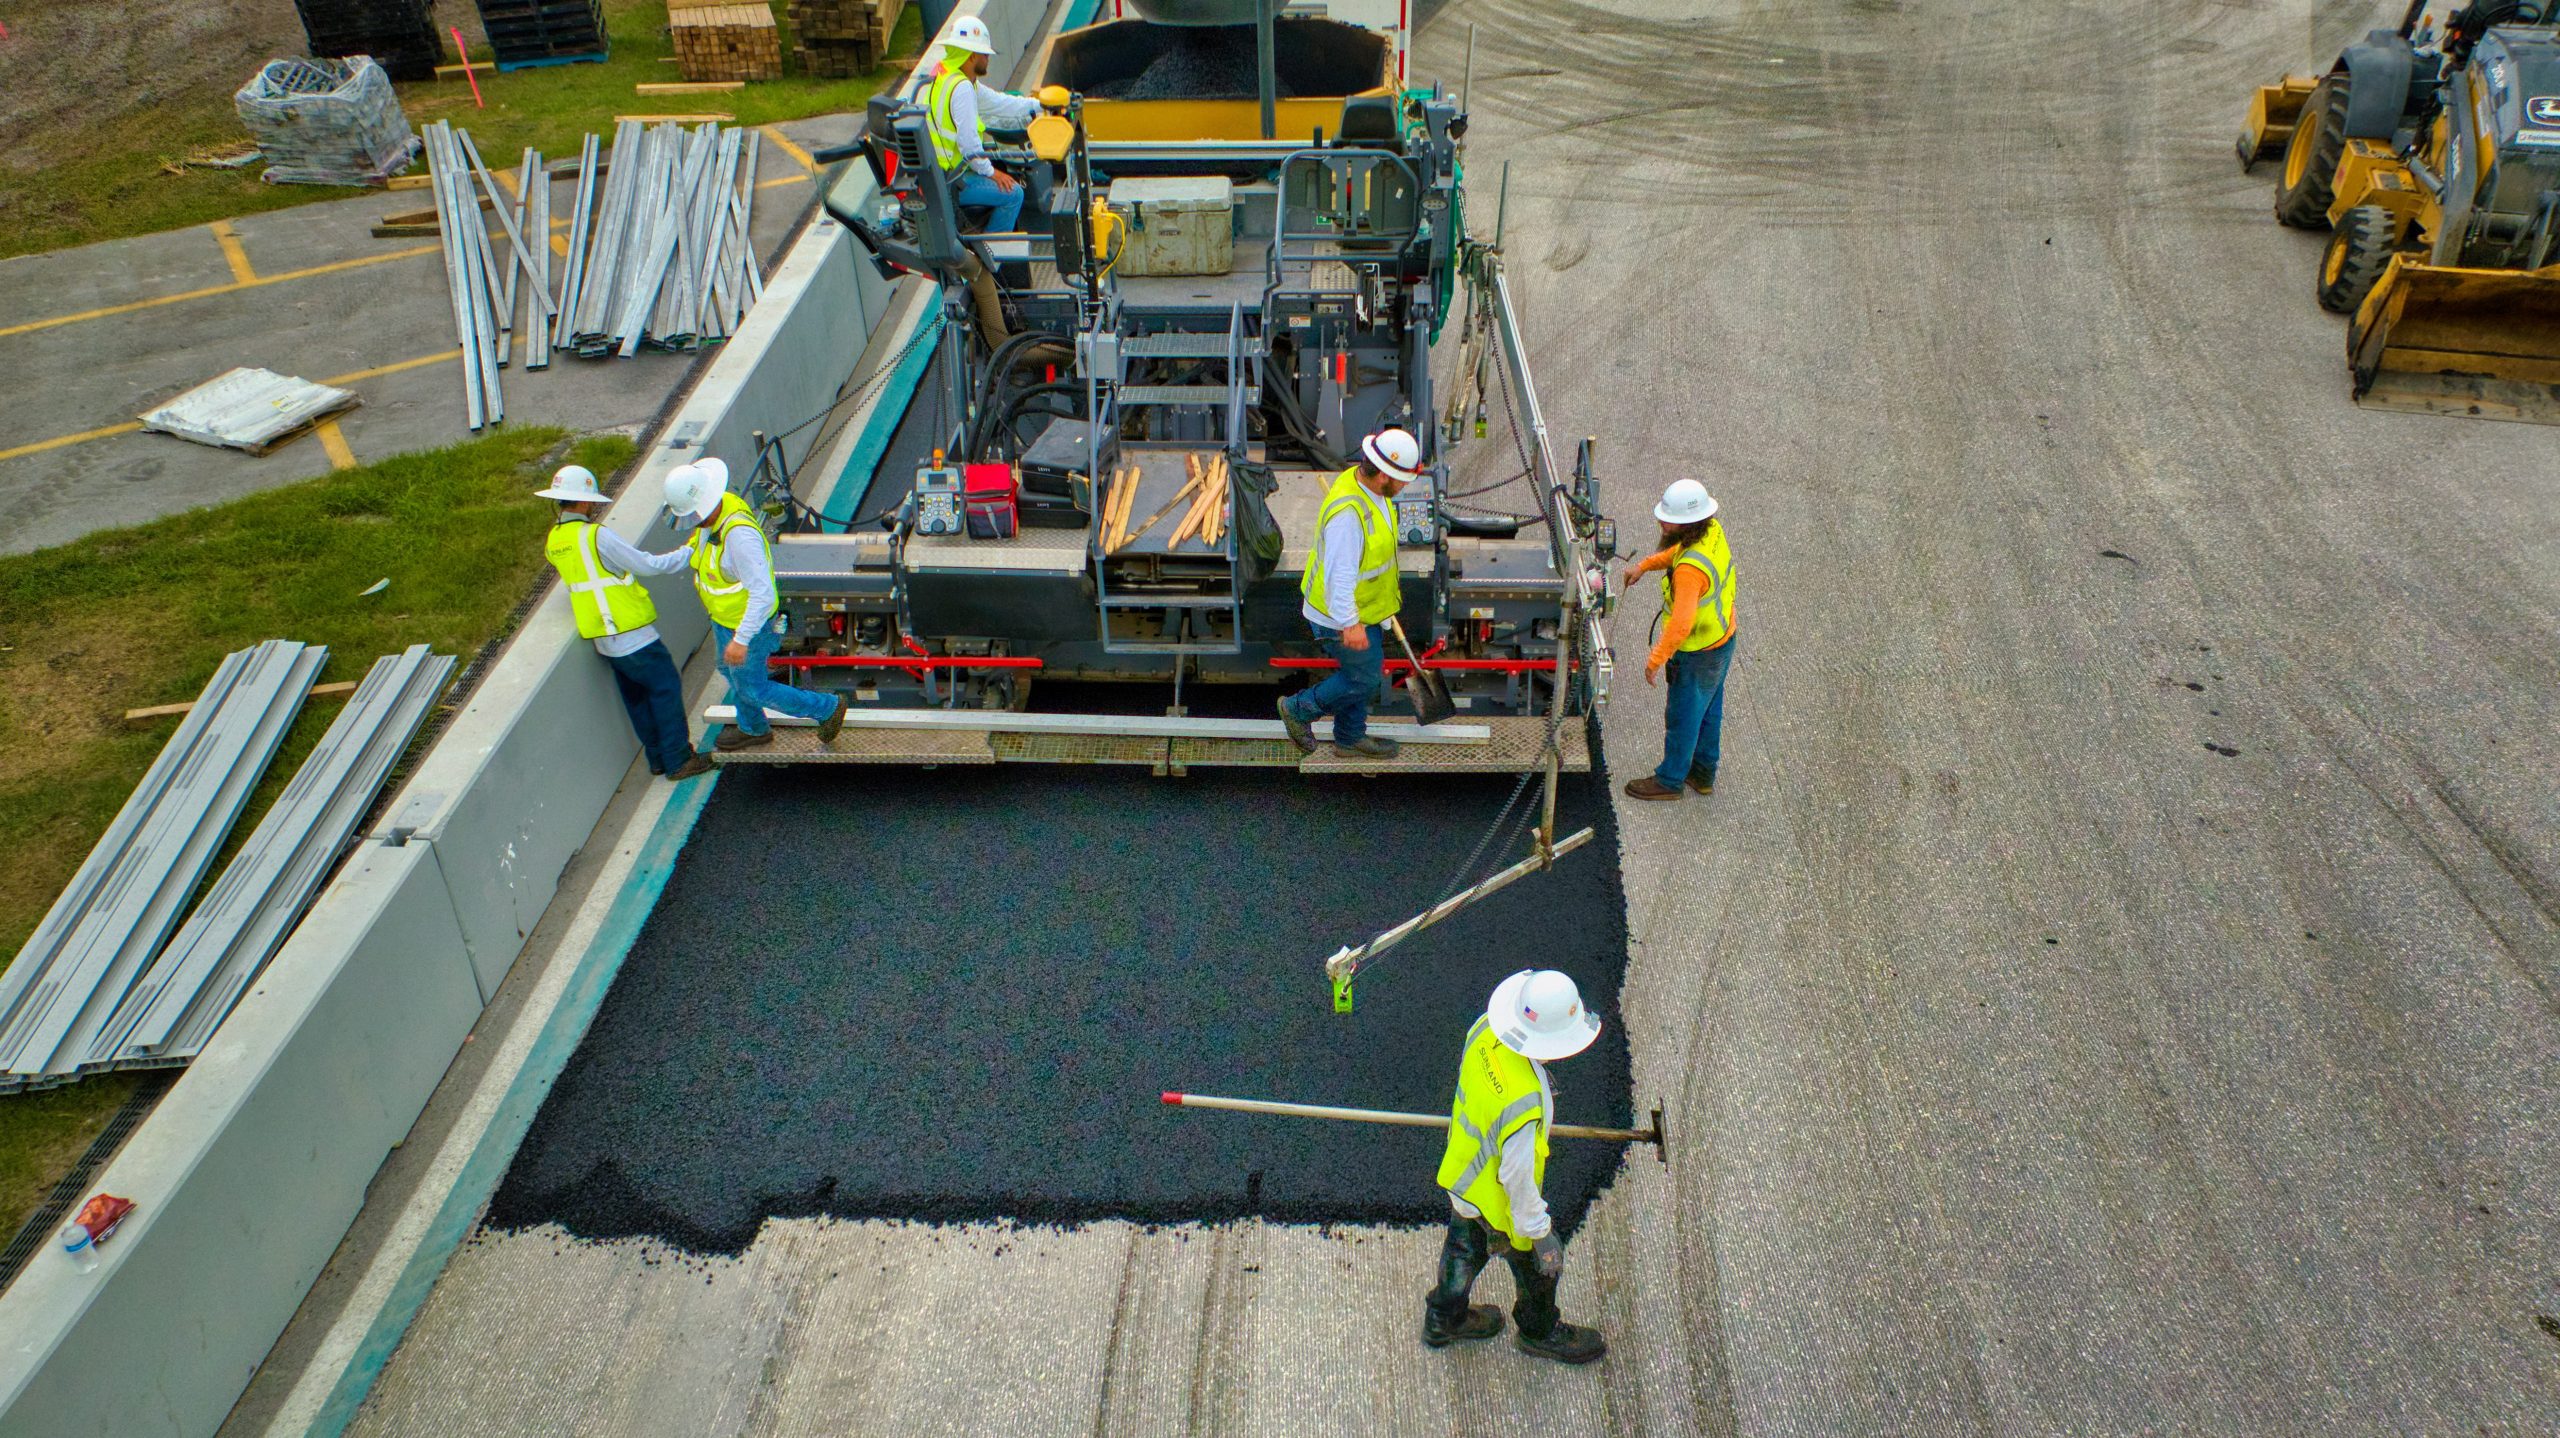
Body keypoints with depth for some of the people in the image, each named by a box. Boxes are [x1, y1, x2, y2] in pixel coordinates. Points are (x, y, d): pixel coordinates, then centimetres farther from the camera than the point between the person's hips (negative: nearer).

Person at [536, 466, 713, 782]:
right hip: (631, 635, -8)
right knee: (665, 688, 3)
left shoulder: (554, 541, 6)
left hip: (603, 638, 8)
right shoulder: (596, 536, -20)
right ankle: (678, 760, 6)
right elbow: (645, 566, -13)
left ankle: (657, 757, 26)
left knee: (636, 696, 18)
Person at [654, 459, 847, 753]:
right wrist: (648, 564, -3)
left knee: (752, 689, 9)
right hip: (724, 618, 9)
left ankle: (826, 708, 23)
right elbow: (690, 552, 8)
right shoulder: (712, 516, -10)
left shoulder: (739, 534, -38)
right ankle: (753, 729, 52)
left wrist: (741, 639, -41)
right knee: (731, 673, 28)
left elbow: (762, 593, -39)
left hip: (747, 624, -9)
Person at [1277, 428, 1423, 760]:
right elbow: (1339, 573, -33)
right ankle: (1299, 709, 25)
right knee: (1365, 676, 7)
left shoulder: (1367, 485, -3)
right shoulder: (1348, 513, -35)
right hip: (1341, 614, -10)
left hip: (1363, 603, 10)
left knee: (1362, 672, 22)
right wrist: (1349, 624, -30)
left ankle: (1350, 738, 40)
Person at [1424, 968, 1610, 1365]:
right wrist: (1540, 1232, -14)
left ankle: (1444, 1318, 57)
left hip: (1462, 1170, 7)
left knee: (1466, 1246, 32)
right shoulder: (1523, 1102, -44)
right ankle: (1539, 1331, 52)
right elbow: (1517, 1175, -30)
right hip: (1498, 1200, -7)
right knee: (1538, 1264, 23)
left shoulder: (1486, 1030, -22)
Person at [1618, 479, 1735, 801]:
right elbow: (1676, 551, 14)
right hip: (1723, 640, 9)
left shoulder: (1691, 568, -38)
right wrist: (1644, 566, 16)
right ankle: (1703, 773, 43)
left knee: (1682, 716, 12)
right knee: (1709, 710, 25)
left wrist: (1656, 659, -30)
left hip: (1698, 654, -9)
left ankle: (1670, 780, 32)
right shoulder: (1713, 531, -9)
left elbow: (1682, 623, -40)